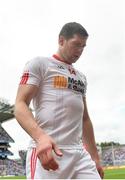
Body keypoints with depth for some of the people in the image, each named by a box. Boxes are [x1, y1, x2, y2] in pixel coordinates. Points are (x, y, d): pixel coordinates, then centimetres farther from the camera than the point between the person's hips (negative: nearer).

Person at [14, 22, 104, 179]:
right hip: (47, 152, -6)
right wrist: (40, 136, -26)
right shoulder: (39, 64, 4)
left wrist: (95, 157, 20)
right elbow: (20, 105, -8)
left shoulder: (81, 77, 23)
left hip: (80, 153, 6)